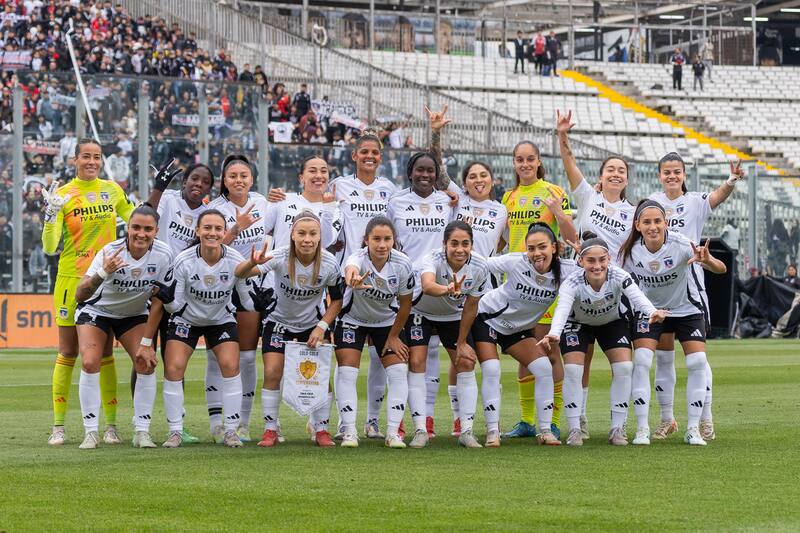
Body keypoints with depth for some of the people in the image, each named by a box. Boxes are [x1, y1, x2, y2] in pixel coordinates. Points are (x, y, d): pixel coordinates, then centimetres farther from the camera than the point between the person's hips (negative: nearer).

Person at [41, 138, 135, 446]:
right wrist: (52, 212, -22)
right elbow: (49, 248, -9)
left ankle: (111, 425, 7)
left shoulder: (112, 190, 5)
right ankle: (58, 427, 6)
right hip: (72, 279, -2)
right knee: (68, 353, 0)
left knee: (105, 353, 4)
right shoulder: (63, 194, -4)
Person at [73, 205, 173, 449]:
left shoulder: (163, 255, -23)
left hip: (134, 314, 2)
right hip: (97, 310, -2)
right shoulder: (110, 252, -29)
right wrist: (103, 273, -50)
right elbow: (79, 295, -32)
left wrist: (146, 343, -15)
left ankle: (142, 432, -5)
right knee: (90, 363, -20)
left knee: (146, 363, -15)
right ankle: (91, 432, -11)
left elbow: (158, 301, -14)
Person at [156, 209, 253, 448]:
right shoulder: (183, 261, -23)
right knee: (173, 368, -14)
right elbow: (176, 305, -18)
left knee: (230, 366, -17)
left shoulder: (236, 261, -20)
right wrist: (166, 298, -37)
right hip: (187, 319, 0)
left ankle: (231, 431, -6)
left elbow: (248, 299, -5)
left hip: (222, 319, 0)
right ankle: (175, 432, -2)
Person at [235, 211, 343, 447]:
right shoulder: (280, 257, -27)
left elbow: (337, 300, -5)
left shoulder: (329, 263, -21)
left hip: (313, 325, 1)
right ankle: (270, 430, 1)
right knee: (272, 373, -11)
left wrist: (321, 327, -17)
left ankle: (321, 430, 8)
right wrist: (252, 263, -63)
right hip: (279, 322, -1)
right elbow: (239, 273, -40)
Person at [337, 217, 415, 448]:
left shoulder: (403, 264, -24)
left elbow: (405, 304, -10)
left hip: (387, 321, 2)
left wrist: (393, 336, -4)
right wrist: (353, 279, -84)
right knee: (347, 371, -12)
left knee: (398, 370, -8)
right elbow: (351, 268, -60)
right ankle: (349, 432, -5)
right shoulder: (359, 258, -33)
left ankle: (393, 433, -2)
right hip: (352, 319, -2)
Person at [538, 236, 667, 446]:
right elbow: (562, 309, -52)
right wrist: (554, 334, -73)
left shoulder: (619, 276, -33)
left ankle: (617, 428, -4)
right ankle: (575, 429, -6)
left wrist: (652, 312, -73)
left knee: (624, 367, -15)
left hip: (613, 322, 1)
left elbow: (637, 296, -50)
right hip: (578, 324, -1)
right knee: (572, 370, -18)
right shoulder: (572, 283, -36)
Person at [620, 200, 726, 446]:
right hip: (648, 310, 1)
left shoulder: (681, 245, -27)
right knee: (641, 361, -17)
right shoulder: (630, 252, -19)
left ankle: (693, 428, -2)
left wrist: (707, 260, -54)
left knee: (698, 362, -14)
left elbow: (721, 269, -34)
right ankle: (642, 428, -10)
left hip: (686, 309, -1)